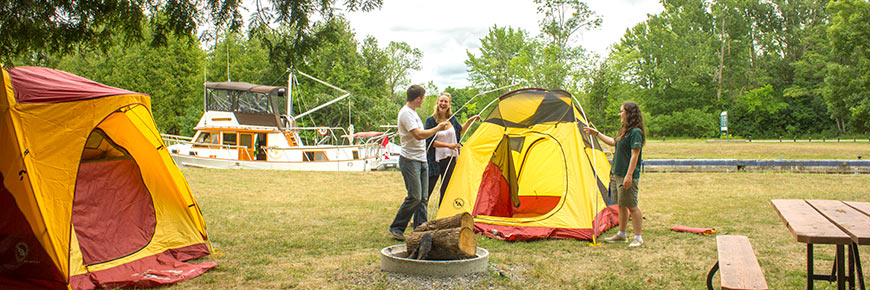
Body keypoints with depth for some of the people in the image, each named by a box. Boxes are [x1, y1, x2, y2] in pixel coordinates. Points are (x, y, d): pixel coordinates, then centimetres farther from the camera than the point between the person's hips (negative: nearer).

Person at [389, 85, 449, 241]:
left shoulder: (413, 112, 17)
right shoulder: (405, 113, -15)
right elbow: (419, 135, -24)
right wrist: (437, 128, -14)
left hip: (421, 160, 10)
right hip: (410, 161, -10)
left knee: (423, 198, 8)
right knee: (414, 197, -11)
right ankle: (396, 228, 1)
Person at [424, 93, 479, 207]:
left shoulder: (452, 119, 6)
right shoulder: (430, 120, -9)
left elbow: (460, 131, 26)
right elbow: (430, 141, -14)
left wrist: (470, 120, 18)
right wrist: (448, 145, -18)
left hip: (450, 160, 4)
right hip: (435, 160, -4)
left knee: (446, 191, 8)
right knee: (427, 190, -2)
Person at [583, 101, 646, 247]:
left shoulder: (636, 132, -15)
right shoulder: (624, 130, 14)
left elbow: (635, 155, -19)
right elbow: (613, 142, 29)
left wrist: (629, 175, -22)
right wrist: (596, 133, 30)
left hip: (627, 176, -9)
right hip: (616, 174, 9)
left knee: (631, 205, -6)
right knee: (621, 205, 15)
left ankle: (638, 238, 1)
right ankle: (621, 234, 26)